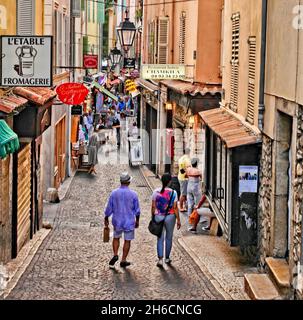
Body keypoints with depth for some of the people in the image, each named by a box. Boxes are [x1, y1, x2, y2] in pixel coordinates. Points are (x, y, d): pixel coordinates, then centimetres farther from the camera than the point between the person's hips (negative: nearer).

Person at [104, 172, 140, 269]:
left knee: (116, 238, 21)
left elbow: (109, 208, -2)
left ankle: (115, 255, 4)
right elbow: (137, 210, -2)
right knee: (127, 241, 10)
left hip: (117, 221, 1)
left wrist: (106, 219, 11)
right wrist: (137, 220, 12)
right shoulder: (133, 194, -10)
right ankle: (123, 261, 13)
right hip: (129, 221, -1)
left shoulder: (114, 193, -8)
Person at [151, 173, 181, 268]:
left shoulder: (156, 192, -5)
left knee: (160, 238, 7)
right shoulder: (173, 193, -11)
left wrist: (153, 217, 11)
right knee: (169, 238, 15)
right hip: (170, 217, -1)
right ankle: (167, 258, 25)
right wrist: (178, 220, -1)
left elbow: (153, 207, -1)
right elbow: (175, 208, -9)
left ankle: (160, 259, -5)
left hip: (158, 217, 1)